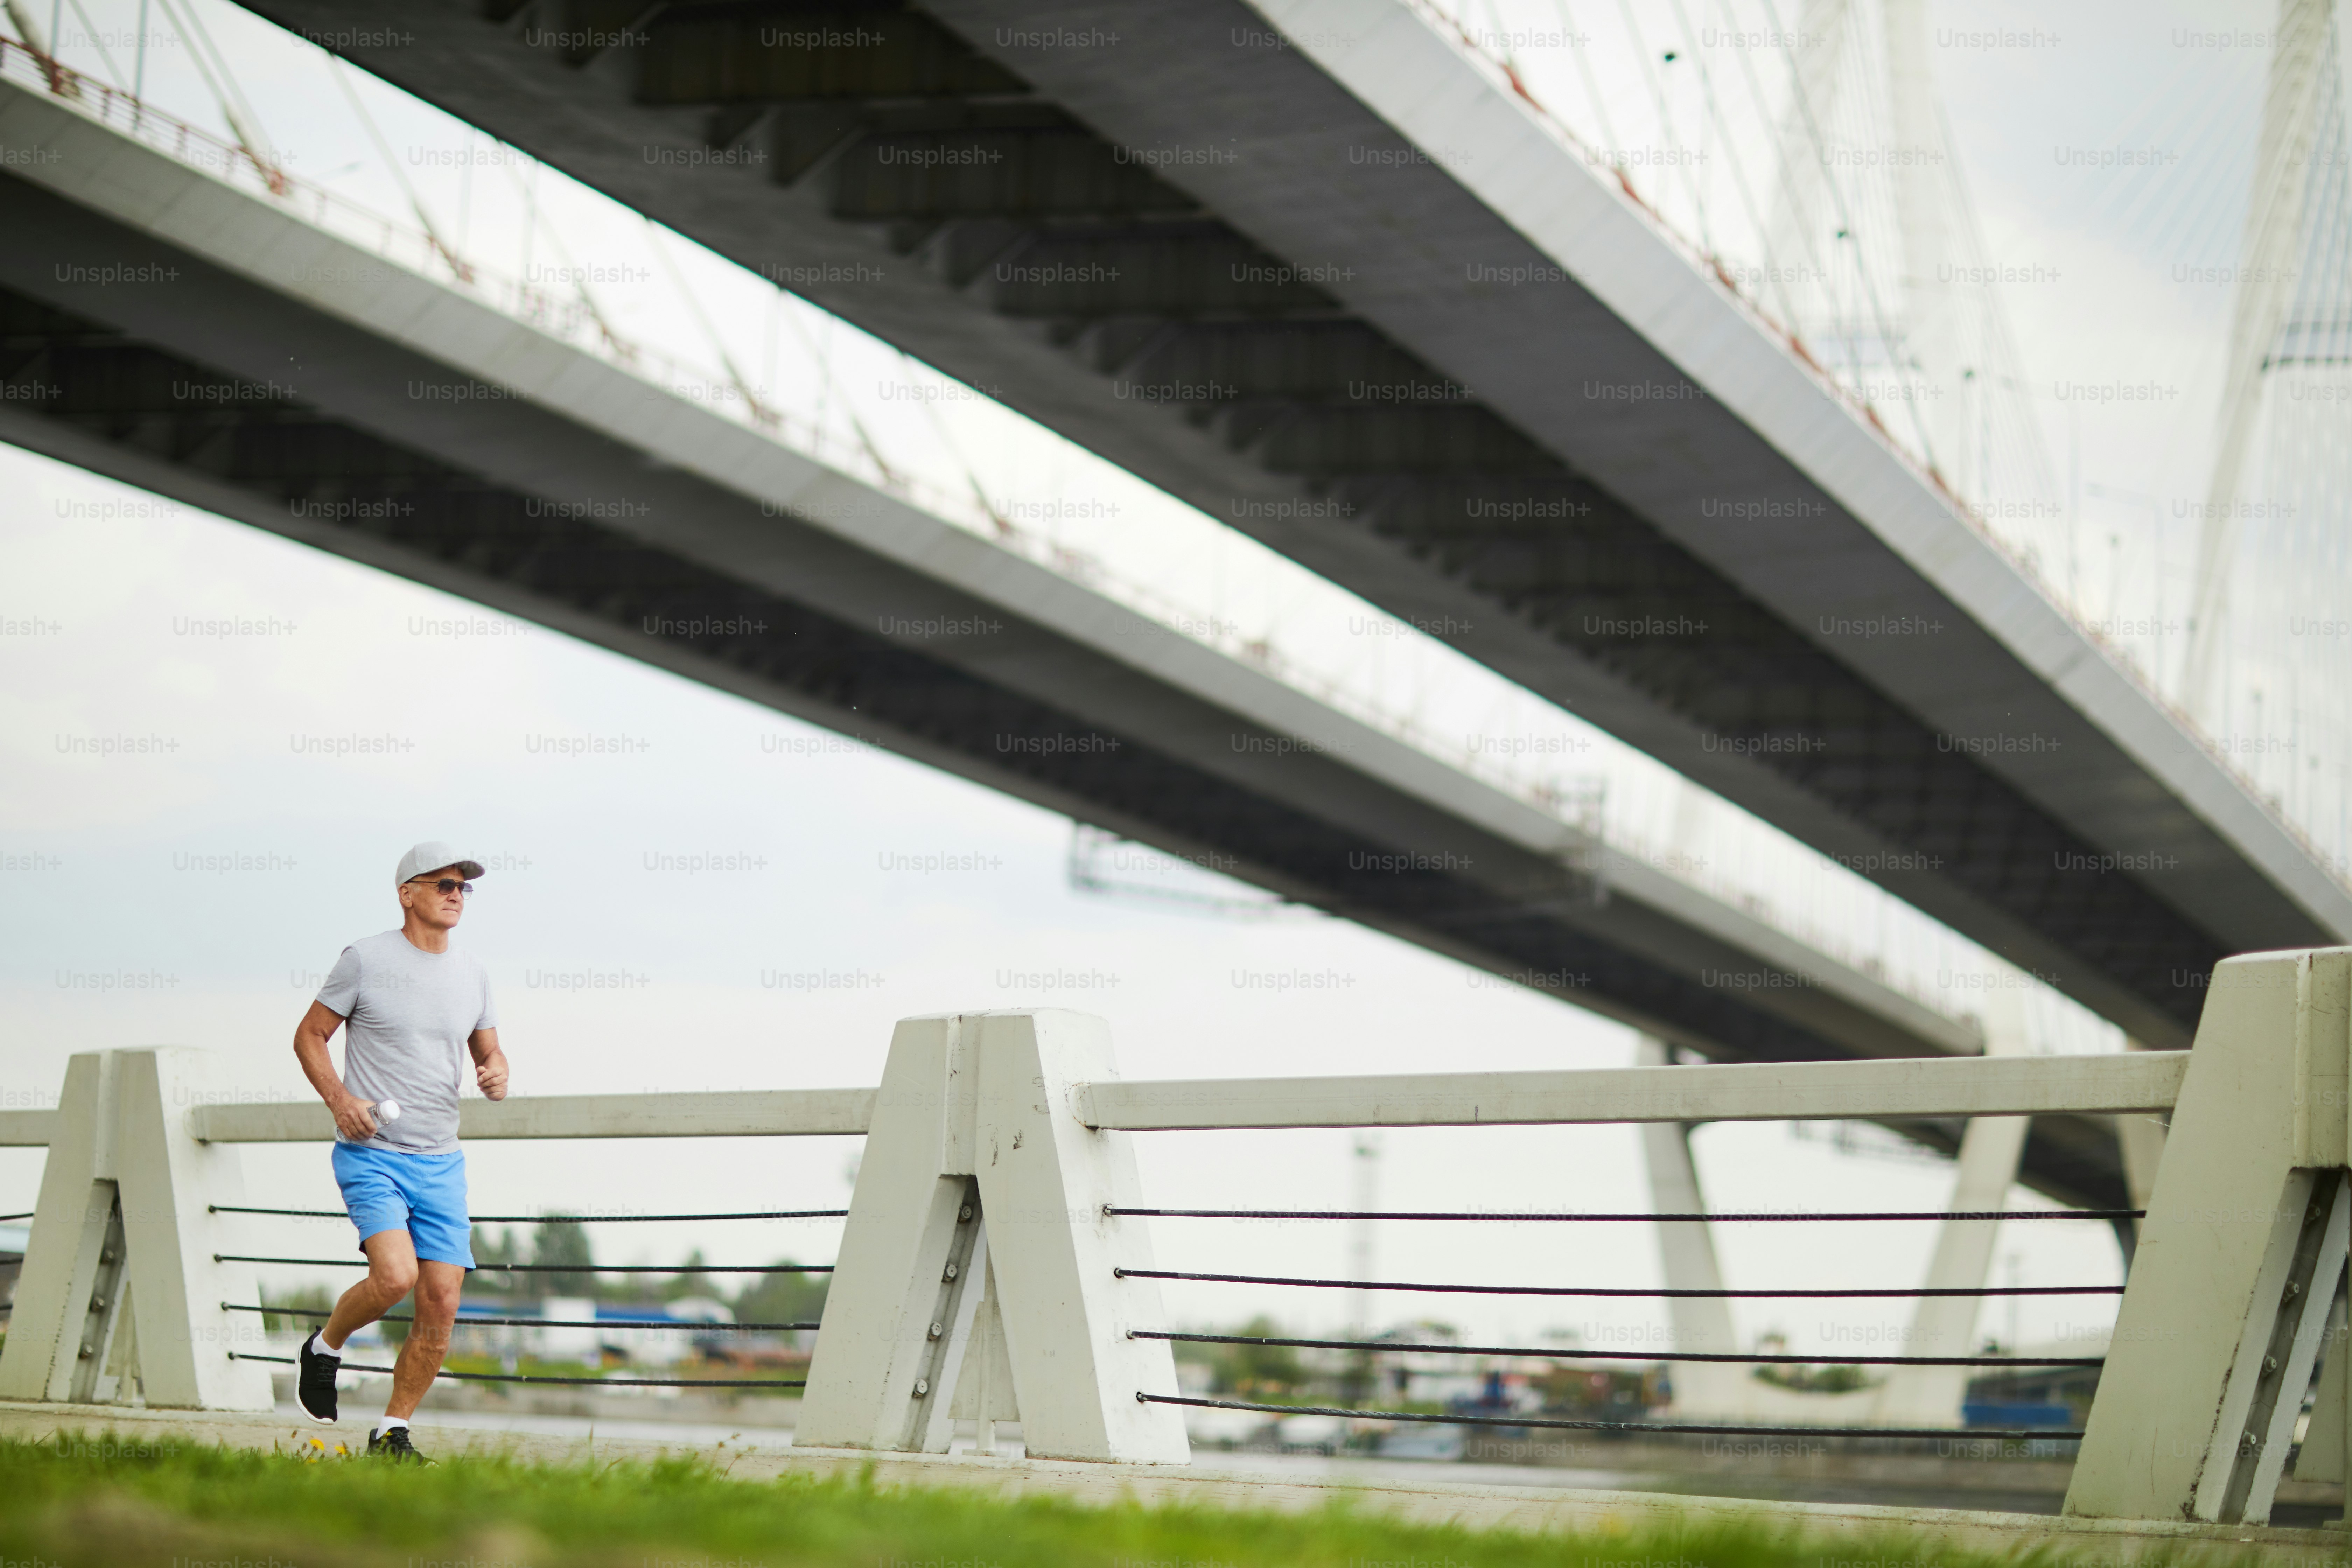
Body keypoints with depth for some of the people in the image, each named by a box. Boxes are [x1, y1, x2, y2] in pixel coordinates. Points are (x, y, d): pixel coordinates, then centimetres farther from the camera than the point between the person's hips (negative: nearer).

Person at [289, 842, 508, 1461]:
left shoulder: (471, 976, 11)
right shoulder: (366, 959, -4)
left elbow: (489, 1051, 22)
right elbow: (309, 1036, 2)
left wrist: (497, 1074, -2)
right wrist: (340, 1100, -13)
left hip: (441, 1161, 5)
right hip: (372, 1153, -5)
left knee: (442, 1302, -3)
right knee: (395, 1275, -24)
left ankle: (394, 1430, 13)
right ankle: (325, 1347, 7)